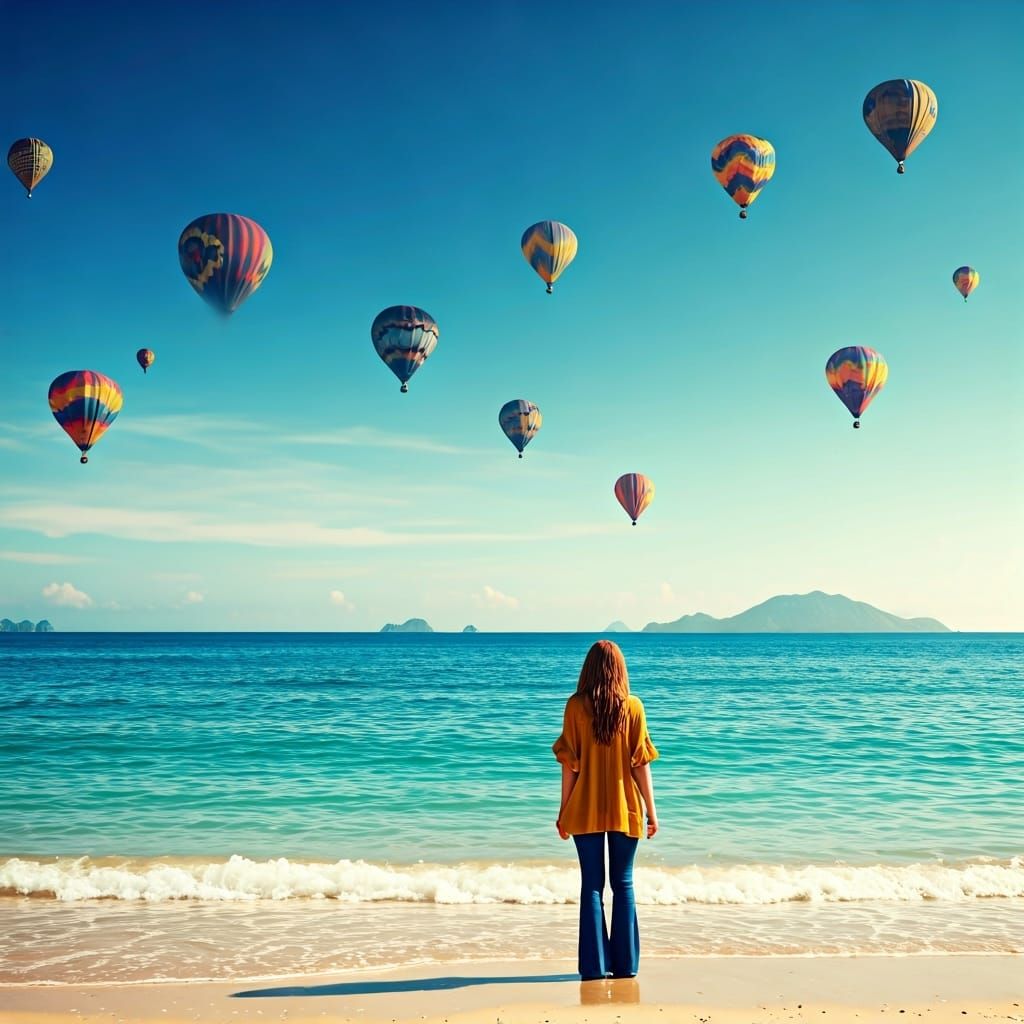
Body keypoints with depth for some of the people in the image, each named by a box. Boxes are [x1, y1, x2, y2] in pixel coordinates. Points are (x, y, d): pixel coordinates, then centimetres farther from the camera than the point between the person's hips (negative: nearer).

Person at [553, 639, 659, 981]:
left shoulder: (576, 706, -5)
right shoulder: (633, 707, -4)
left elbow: (569, 764, -3)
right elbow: (641, 764, -4)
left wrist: (563, 810, 5)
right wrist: (651, 811, 4)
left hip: (585, 809, -1)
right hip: (624, 808, 1)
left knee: (591, 885, 6)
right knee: (623, 884, 11)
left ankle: (595, 965, 6)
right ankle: (625, 964, 13)